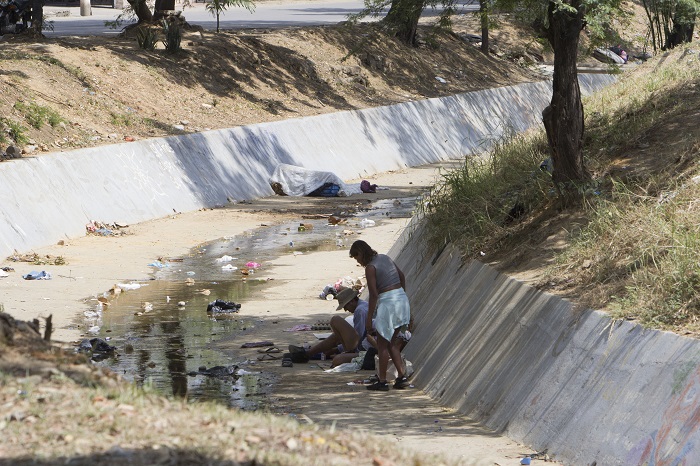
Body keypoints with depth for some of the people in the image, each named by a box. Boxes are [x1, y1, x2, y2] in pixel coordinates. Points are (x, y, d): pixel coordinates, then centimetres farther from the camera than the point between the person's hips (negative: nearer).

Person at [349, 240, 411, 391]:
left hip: (387, 303, -8)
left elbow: (374, 295, -16)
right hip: (402, 299, 8)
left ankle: (382, 381, 5)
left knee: (382, 345, 2)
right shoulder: (385, 258, 11)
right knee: (392, 343, 16)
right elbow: (401, 275, 21)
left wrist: (369, 319, -12)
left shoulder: (370, 268, -13)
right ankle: (402, 376, 11)